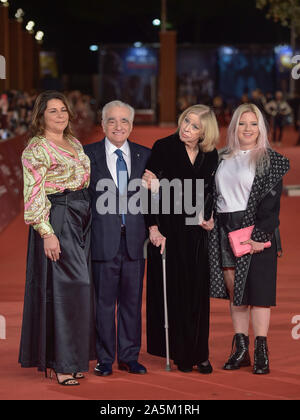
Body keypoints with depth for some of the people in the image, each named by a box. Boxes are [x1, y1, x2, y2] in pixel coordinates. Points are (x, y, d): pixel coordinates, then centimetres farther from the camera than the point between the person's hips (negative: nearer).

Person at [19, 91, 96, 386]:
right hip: (56, 220, -8)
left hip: (82, 218, 8)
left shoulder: (75, 144, 16)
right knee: (63, 285, -8)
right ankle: (62, 363, -2)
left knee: (77, 285, 9)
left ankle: (71, 357, 18)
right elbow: (34, 195, -13)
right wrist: (46, 232, -19)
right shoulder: (36, 148, -8)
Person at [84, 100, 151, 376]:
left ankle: (129, 356, 18)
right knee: (104, 301, 3)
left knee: (132, 300, 8)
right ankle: (105, 359, 13)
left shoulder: (144, 155, 10)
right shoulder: (88, 154, 2)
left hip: (135, 239, 3)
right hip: (104, 240, -2)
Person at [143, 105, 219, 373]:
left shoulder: (210, 156, 4)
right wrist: (153, 227, -14)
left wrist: (207, 217, 1)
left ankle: (199, 353, 11)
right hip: (169, 229, -3)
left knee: (198, 291, 4)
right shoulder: (164, 148, -7)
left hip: (197, 231, 3)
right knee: (173, 289, 1)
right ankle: (179, 353, 9)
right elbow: (152, 190, -9)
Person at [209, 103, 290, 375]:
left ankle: (261, 352, -1)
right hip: (225, 231, 5)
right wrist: (210, 220, 1)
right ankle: (240, 349, 12)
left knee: (256, 288, -5)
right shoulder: (223, 158, 13)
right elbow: (214, 195, 15)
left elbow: (271, 203, -8)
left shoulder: (271, 161, -2)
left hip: (254, 231, -5)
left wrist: (258, 235, -16)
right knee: (234, 291, 6)